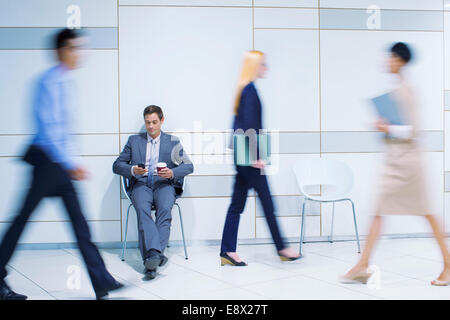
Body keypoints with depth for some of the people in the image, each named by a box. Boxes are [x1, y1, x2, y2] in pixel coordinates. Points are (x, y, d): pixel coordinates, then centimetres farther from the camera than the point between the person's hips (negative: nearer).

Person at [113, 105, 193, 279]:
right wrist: (133, 170, -9)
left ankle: (151, 255, -39)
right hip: (141, 184, 0)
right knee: (142, 209, -34)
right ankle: (156, 254, -45)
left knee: (165, 208, -34)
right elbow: (117, 165, 13)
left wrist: (172, 173, -11)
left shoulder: (172, 141, 18)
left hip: (164, 184, 0)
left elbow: (188, 166, 11)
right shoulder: (134, 140, 20)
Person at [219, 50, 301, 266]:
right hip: (248, 155, -10)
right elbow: (249, 125, -20)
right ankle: (281, 249, 13)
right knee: (266, 202, 1)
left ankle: (227, 251, 12)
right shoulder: (250, 89, -13)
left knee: (237, 203, 9)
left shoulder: (244, 88, 16)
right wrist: (257, 156, -20)